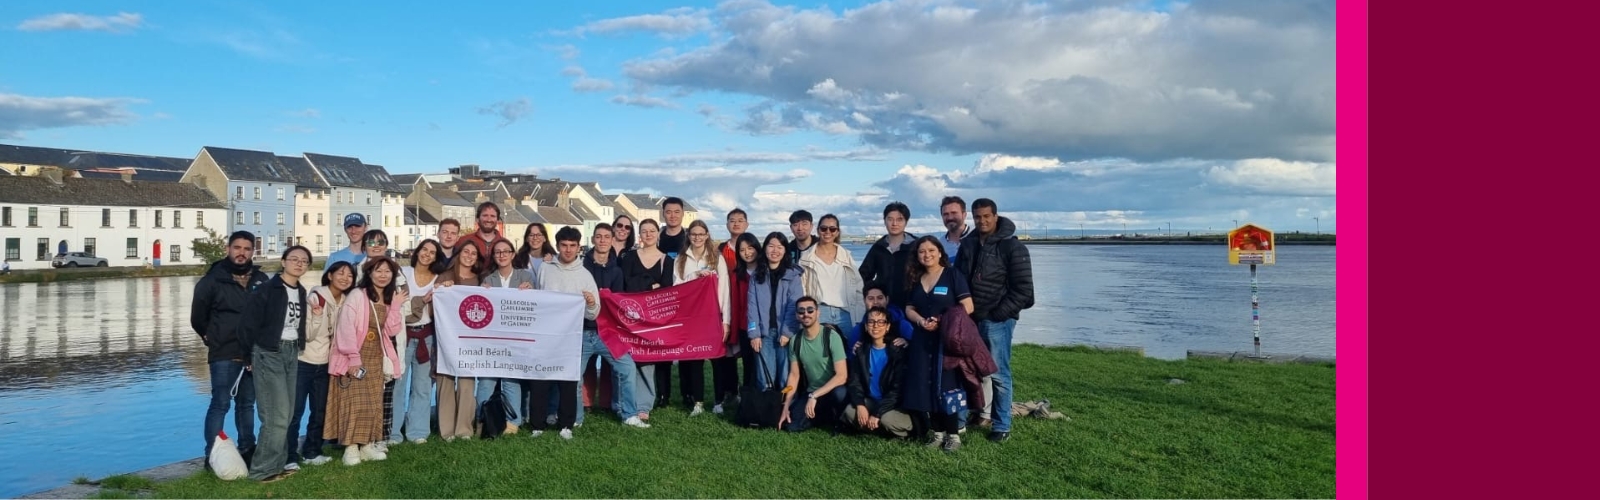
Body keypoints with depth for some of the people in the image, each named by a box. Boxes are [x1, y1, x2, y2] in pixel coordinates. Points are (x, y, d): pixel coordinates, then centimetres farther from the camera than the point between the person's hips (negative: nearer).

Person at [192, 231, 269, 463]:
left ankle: (247, 450, 21)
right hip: (224, 356, -4)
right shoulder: (213, 279, -5)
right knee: (220, 404, -6)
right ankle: (213, 454, -1)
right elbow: (197, 318, 2)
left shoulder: (261, 280, 6)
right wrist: (213, 339, 5)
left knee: (247, 403, 13)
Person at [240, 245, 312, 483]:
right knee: (277, 415, -9)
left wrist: (295, 349, 9)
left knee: (286, 414, 10)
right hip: (268, 354, -7)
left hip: (291, 353, 7)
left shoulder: (301, 292, 10)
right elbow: (248, 325, -10)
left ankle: (277, 463, 20)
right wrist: (251, 357, -4)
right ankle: (263, 469, 1)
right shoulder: (266, 290, -12)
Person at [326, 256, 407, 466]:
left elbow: (392, 331, 2)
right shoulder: (357, 295, -11)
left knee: (373, 403, 8)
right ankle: (351, 447, -1)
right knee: (355, 402, -7)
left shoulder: (390, 298, 9)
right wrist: (353, 358, -20)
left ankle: (368, 445, 15)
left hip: (376, 357, 6)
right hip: (356, 356, -6)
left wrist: (395, 307, -8)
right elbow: (346, 328, -17)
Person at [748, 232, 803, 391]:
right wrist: (754, 333, -6)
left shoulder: (792, 275, 4)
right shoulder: (756, 276, 10)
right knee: (765, 379, 1)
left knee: (786, 377, -1)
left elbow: (794, 306, -4)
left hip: (785, 332, -2)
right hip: (764, 333, 2)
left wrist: (787, 332, -13)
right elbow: (752, 306, 4)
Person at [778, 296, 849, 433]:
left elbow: (842, 375, -24)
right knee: (791, 426, -14)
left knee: (840, 393, -39)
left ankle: (838, 421, -5)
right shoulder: (795, 341, -1)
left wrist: (814, 396, -27)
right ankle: (825, 415, 16)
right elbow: (794, 375, 6)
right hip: (811, 394, 5)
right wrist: (786, 407, -2)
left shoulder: (831, 336, -18)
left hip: (833, 391, -5)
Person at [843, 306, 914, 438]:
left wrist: (877, 413, -25)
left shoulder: (898, 351, -13)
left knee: (887, 420, -34)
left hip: (895, 404, -4)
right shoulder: (861, 351, 3)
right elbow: (854, 381, 0)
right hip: (870, 401, 4)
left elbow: (898, 388, -18)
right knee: (850, 412, -24)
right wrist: (860, 405, -21)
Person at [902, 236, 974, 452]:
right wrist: (920, 321, -11)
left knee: (947, 386, -5)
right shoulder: (915, 279, 12)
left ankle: (953, 434, 4)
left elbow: (968, 306, -10)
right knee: (926, 386, 1)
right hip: (923, 340, 5)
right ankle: (937, 431, 12)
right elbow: (909, 309, 10)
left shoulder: (953, 275, -4)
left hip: (948, 339, -5)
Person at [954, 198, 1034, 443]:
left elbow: (1023, 289, -11)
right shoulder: (968, 243, 9)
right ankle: (982, 412, 25)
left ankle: (1002, 426, 4)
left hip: (997, 319, -5)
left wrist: (998, 314, -13)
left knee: (998, 373, -4)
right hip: (970, 318, 6)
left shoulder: (1012, 247, -8)